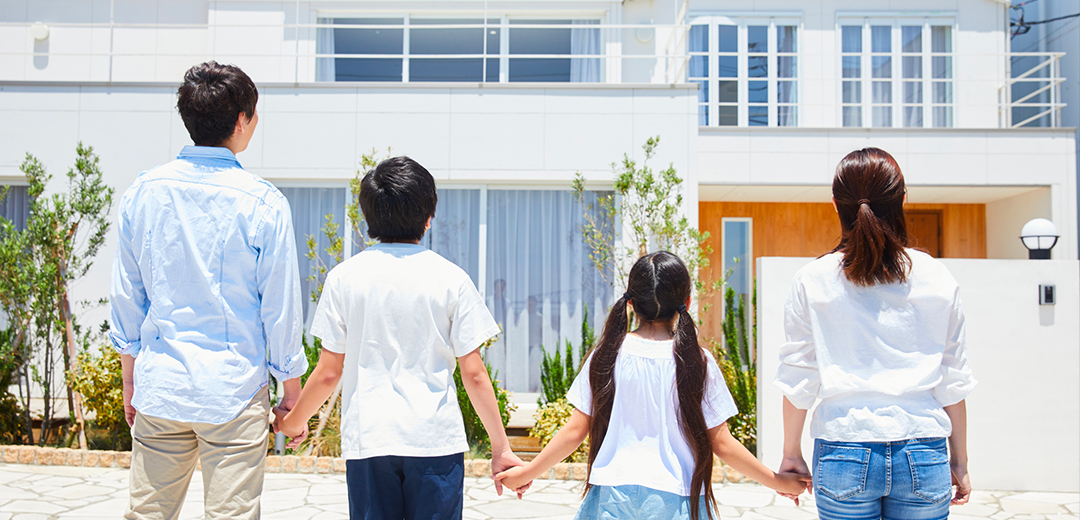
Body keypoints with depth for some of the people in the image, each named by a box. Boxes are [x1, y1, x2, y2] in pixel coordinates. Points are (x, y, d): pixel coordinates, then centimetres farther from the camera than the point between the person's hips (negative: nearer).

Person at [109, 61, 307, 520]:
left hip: (159, 386, 4)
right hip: (233, 394, -4)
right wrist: (292, 395, 4)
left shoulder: (142, 192, 1)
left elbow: (126, 298, 8)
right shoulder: (262, 203, -10)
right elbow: (280, 310, -6)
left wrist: (130, 379, 19)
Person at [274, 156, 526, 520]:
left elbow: (329, 372, 4)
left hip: (367, 439, 1)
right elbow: (474, 374, -2)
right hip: (436, 440, -1)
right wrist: (501, 447, 7)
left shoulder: (344, 276, 1)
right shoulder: (451, 278, -2)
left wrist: (293, 421, 22)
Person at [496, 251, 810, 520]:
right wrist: (778, 482, 8)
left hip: (613, 494, 1)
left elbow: (576, 431, 0)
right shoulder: (696, 361, -7)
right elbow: (721, 443, -4)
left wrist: (528, 472, 14)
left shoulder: (607, 355, -3)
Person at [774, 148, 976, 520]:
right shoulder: (937, 279, 0)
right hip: (923, 458, 1)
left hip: (844, 453, -1)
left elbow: (797, 380, -1)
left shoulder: (812, 281, -4)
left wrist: (791, 454, 11)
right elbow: (953, 381, 5)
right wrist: (959, 461, 15)